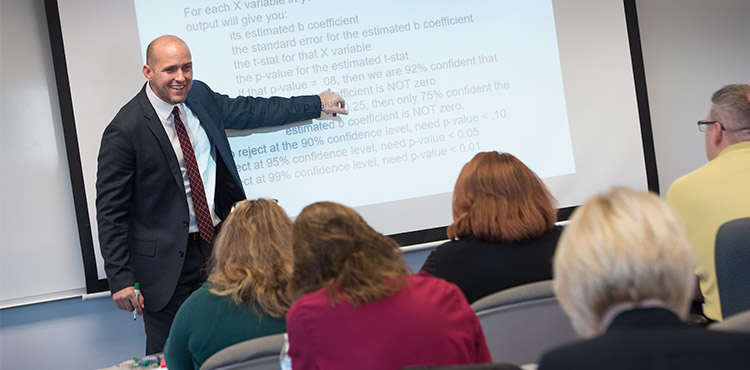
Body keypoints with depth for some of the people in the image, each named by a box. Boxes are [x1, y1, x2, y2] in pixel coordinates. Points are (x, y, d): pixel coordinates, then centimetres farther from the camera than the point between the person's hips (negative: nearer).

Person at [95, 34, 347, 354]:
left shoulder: (199, 96, 3)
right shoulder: (125, 131, -16)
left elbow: (249, 110, 21)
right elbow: (111, 211, -13)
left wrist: (317, 104, 27)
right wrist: (121, 279, -17)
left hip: (218, 242, 6)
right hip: (168, 260, -6)